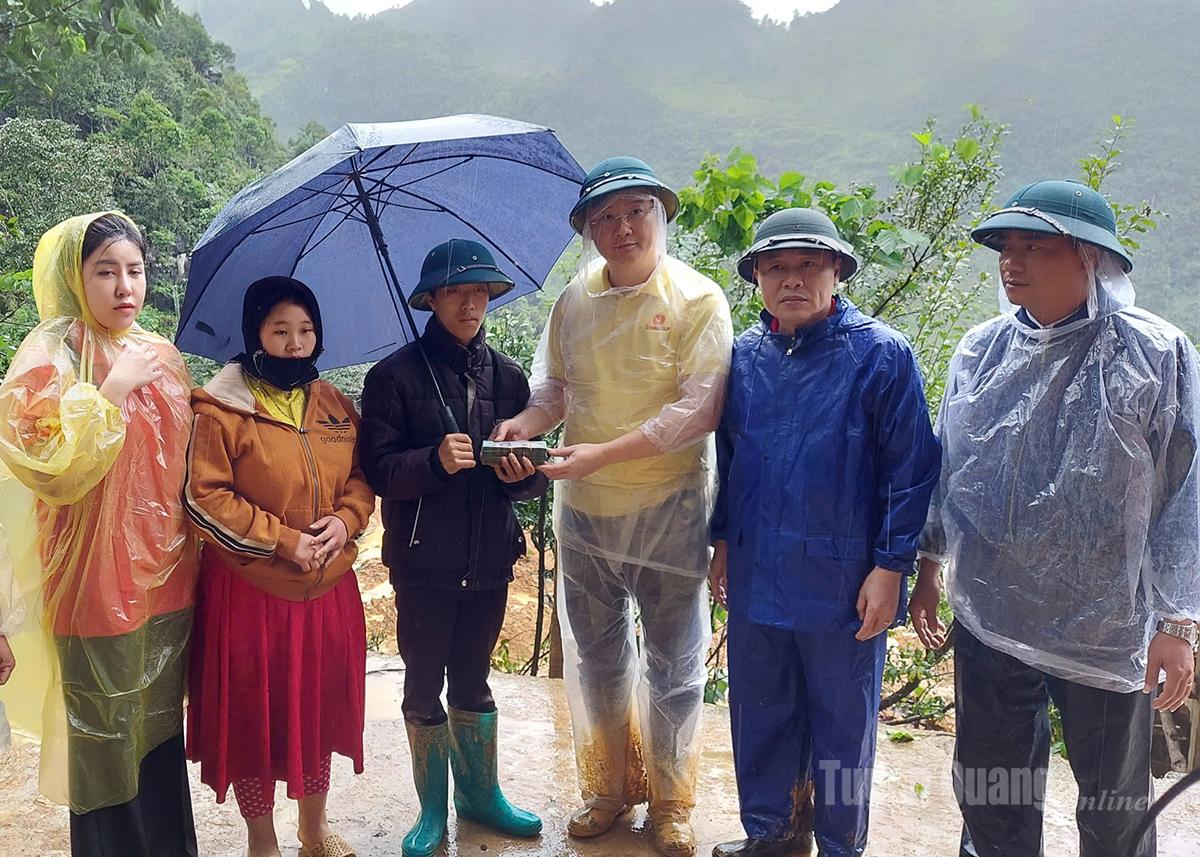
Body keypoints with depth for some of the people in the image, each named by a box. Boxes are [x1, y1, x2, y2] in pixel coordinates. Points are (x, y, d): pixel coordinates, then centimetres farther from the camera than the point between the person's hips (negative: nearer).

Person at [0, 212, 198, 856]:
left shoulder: (161, 355, 9)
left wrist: (193, 553, 15)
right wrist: (113, 388, -19)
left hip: (166, 582, 6)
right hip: (97, 585, -6)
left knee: (161, 734, 17)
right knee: (107, 744, 2)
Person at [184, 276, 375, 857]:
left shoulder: (335, 405, 6)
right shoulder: (220, 409, -10)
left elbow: (363, 477, 10)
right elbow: (205, 498, -14)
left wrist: (344, 520, -10)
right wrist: (282, 540, -17)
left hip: (327, 586, 5)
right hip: (250, 590, -5)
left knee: (320, 703, 16)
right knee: (254, 713, 7)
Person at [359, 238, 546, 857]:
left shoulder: (507, 376, 6)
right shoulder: (395, 376, -5)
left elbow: (532, 477, 9)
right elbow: (377, 469, -10)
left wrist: (523, 475, -13)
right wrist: (435, 461, -26)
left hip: (489, 558, 3)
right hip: (424, 561, -3)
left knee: (473, 684, 17)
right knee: (424, 689, 9)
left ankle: (479, 792, 33)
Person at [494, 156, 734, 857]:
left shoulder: (697, 300, -11)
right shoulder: (574, 300, 4)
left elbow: (698, 409, -19)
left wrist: (602, 453, -24)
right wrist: (526, 422, -9)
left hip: (669, 509, -4)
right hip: (585, 509, 5)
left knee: (674, 664, 9)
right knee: (596, 658, 16)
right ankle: (609, 787, 36)